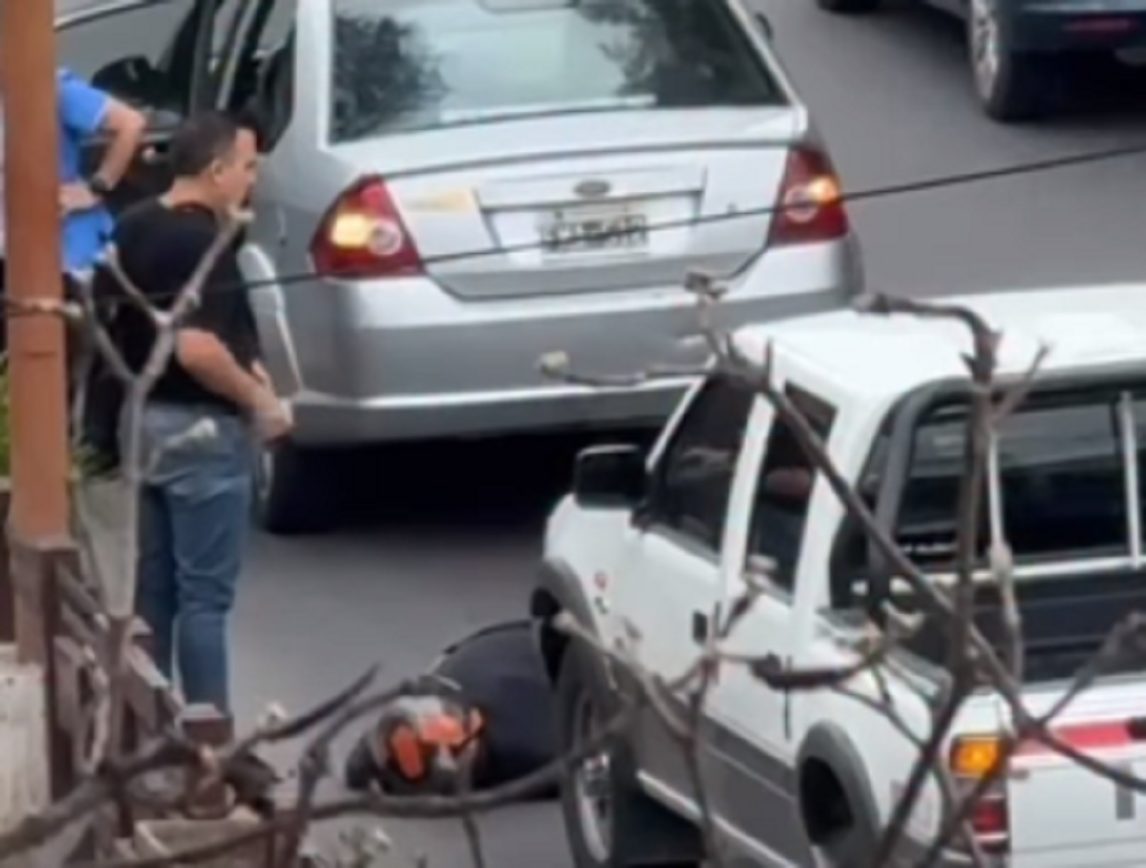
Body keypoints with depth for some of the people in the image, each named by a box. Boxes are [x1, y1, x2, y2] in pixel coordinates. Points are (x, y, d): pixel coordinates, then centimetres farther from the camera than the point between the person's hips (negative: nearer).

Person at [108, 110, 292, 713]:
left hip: (145, 420, 9)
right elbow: (196, 349, -29)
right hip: (200, 428, -9)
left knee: (153, 589, 13)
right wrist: (259, 398, -16)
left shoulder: (132, 229, 8)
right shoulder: (203, 243, -20)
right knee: (204, 595, -4)